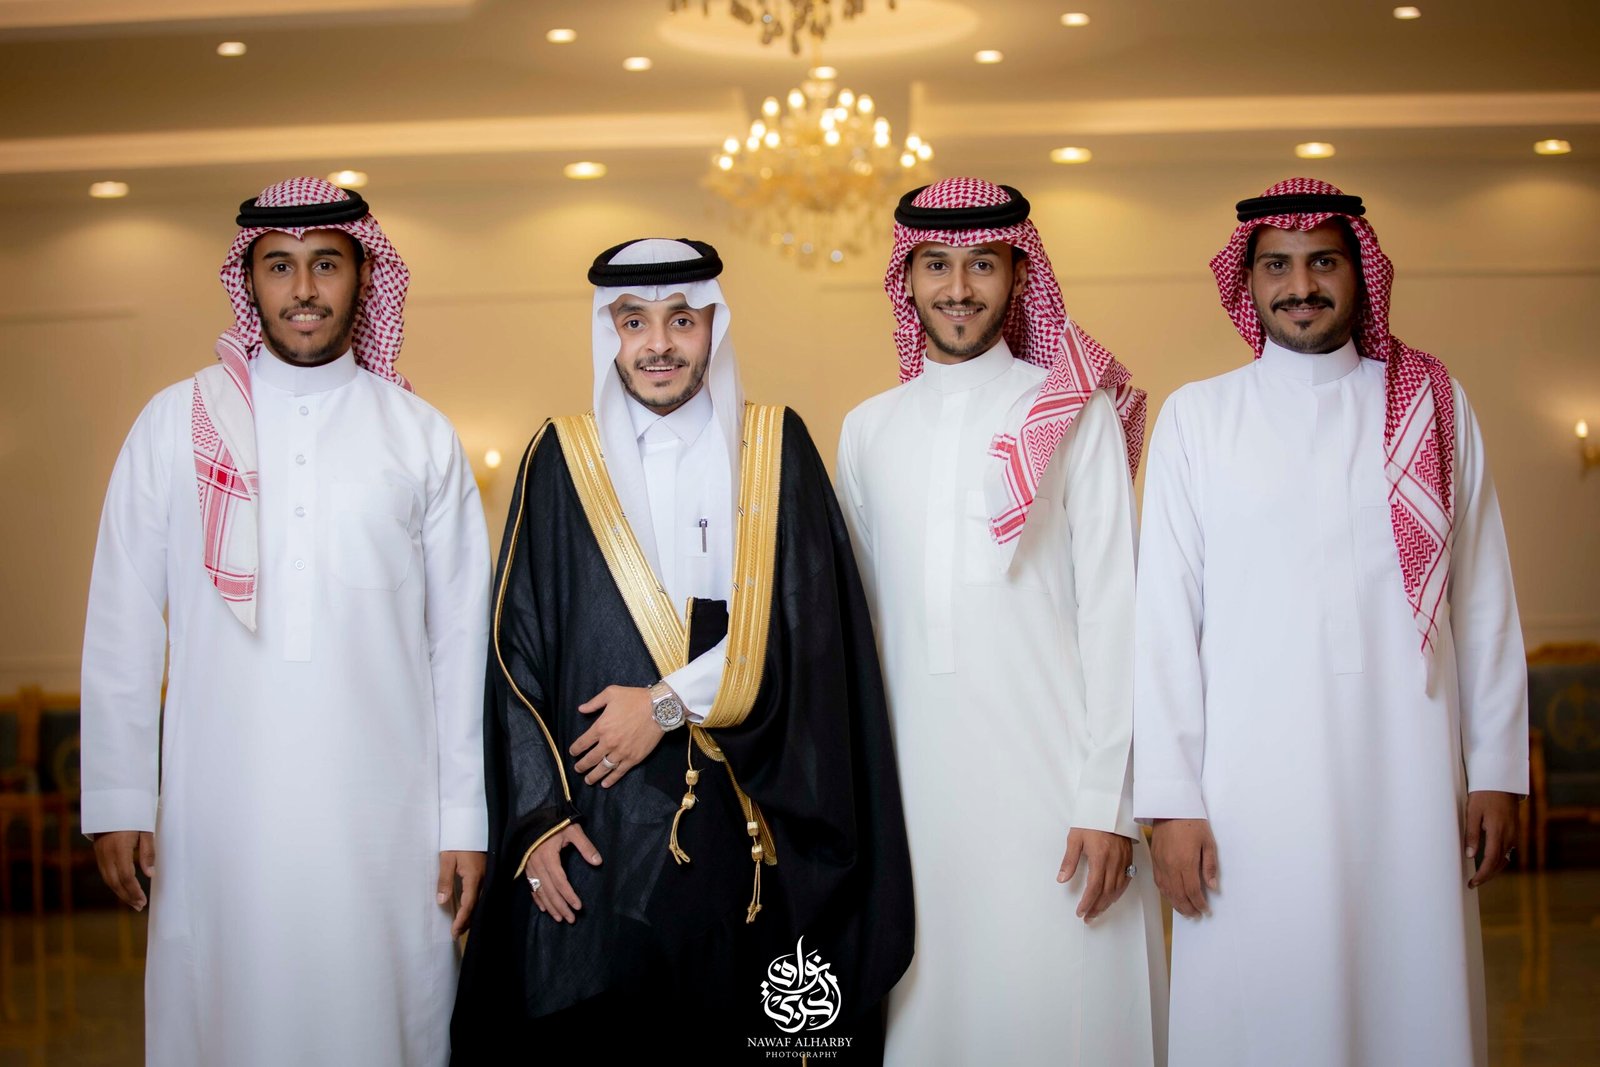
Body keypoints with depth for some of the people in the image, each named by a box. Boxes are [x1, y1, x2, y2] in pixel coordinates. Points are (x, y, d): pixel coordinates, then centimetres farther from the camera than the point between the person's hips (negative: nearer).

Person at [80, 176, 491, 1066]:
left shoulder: (422, 437, 6)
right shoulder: (177, 422, 5)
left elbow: (461, 639, 5)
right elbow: (122, 624, 4)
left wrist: (467, 820, 2)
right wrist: (117, 799, 1)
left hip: (384, 814, 0)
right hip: (221, 815, 0)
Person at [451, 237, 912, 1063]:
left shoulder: (774, 450, 5)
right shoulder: (561, 460, 5)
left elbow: (807, 628, -4)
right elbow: (518, 648, 3)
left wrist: (669, 702, -11)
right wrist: (536, 815, -5)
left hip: (745, 824, 0)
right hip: (598, 829, 0)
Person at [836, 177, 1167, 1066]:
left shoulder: (1078, 412, 1)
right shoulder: (867, 431, 12)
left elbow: (1112, 609, -3)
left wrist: (1107, 801, -9)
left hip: (1048, 779, -3)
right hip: (911, 783, 3)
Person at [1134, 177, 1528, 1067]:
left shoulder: (1435, 408, 9)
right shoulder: (1197, 417, 5)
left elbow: (1484, 602, 9)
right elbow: (1166, 615, 2)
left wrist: (1496, 769, 4)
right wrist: (1171, 798, -3)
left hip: (1408, 782, 1)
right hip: (1251, 787, -1)